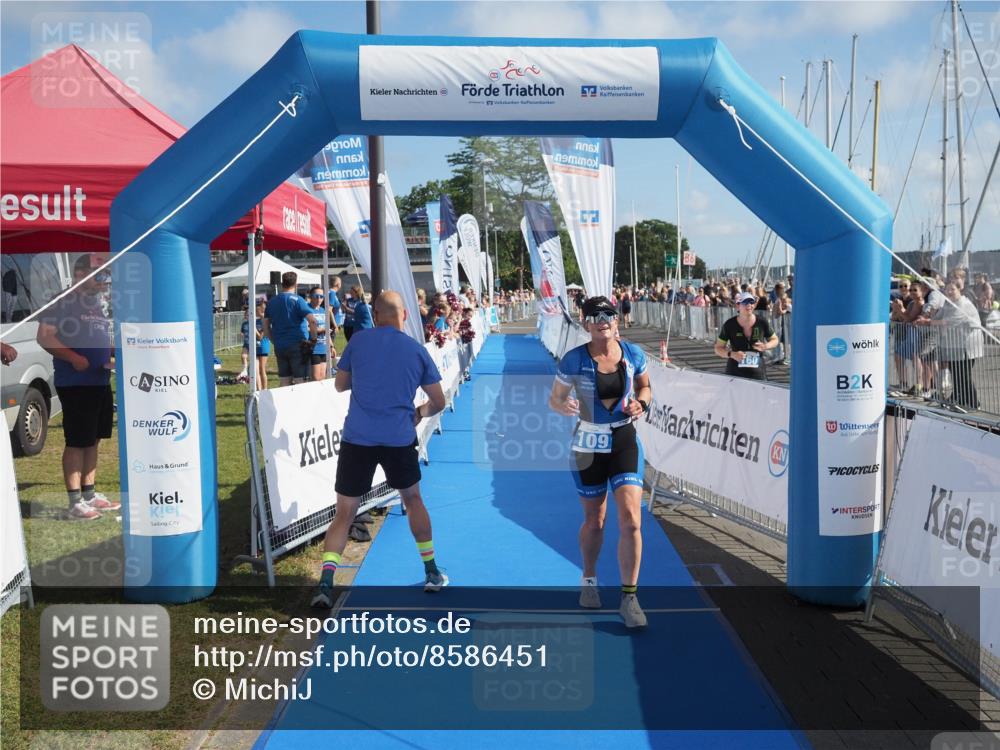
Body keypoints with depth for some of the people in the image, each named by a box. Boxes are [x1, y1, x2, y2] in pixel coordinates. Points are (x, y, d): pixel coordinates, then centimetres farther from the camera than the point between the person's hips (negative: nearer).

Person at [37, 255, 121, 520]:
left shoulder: (100, 303, 17)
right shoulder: (63, 301, -8)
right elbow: (44, 337, -14)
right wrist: (74, 358, -24)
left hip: (101, 382, 8)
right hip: (74, 383, -8)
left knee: (93, 440, 13)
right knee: (77, 442, -4)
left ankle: (90, 494, 23)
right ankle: (75, 502, 1)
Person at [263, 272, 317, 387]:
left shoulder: (271, 301, 10)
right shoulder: (297, 300, -7)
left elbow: (266, 326, 12)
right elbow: (312, 321, -19)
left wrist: (275, 341, 17)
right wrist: (313, 339, -7)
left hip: (279, 347, 5)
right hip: (297, 346, -5)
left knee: (284, 383, 8)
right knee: (300, 381, -2)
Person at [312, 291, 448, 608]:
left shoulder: (359, 340, 4)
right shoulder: (417, 350, 7)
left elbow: (340, 384, 15)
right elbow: (438, 402, 12)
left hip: (357, 436, -1)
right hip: (400, 438, 1)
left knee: (344, 513, 7)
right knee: (413, 500, 24)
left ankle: (325, 582, -9)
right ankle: (432, 574, 30)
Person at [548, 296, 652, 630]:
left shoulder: (633, 354, -4)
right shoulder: (574, 360, -11)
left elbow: (645, 387, 13)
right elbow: (554, 399, -4)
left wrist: (640, 403, -9)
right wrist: (564, 406, -27)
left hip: (625, 441, 1)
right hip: (588, 445, -1)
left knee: (630, 520, -11)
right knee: (594, 521, 12)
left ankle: (629, 598, 2)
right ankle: (589, 580, 40)